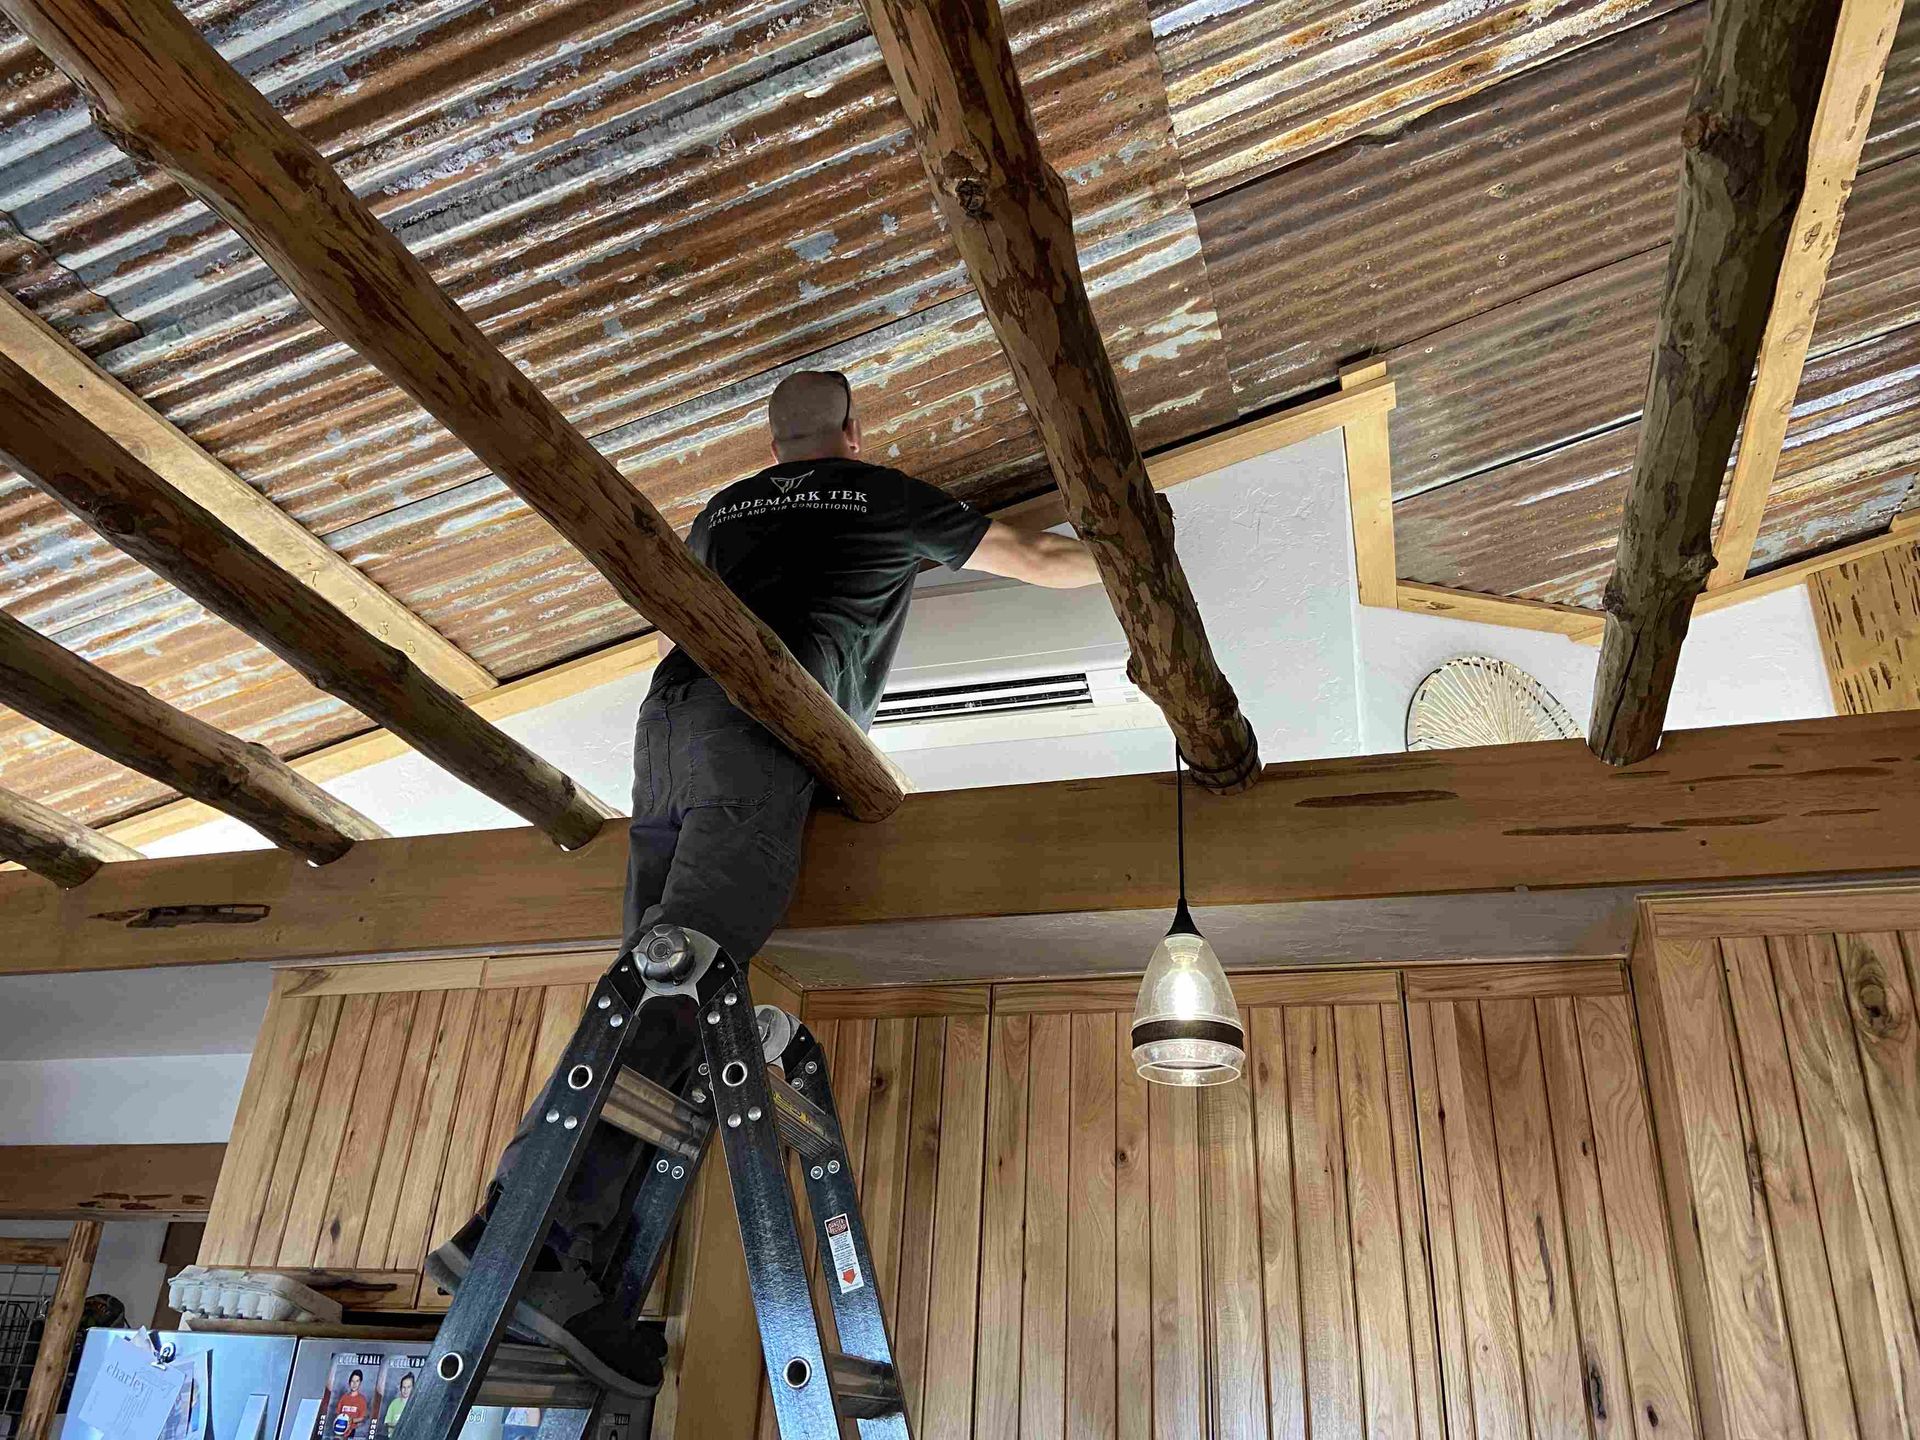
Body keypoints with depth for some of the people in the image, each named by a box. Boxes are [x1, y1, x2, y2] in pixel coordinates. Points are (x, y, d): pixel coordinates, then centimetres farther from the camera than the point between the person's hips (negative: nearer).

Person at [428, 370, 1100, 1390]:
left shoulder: (723, 510, 30)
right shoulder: (885, 497, 20)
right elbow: (1042, 561, 31)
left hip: (666, 717, 6)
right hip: (760, 725, -6)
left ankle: (582, 1268, -12)